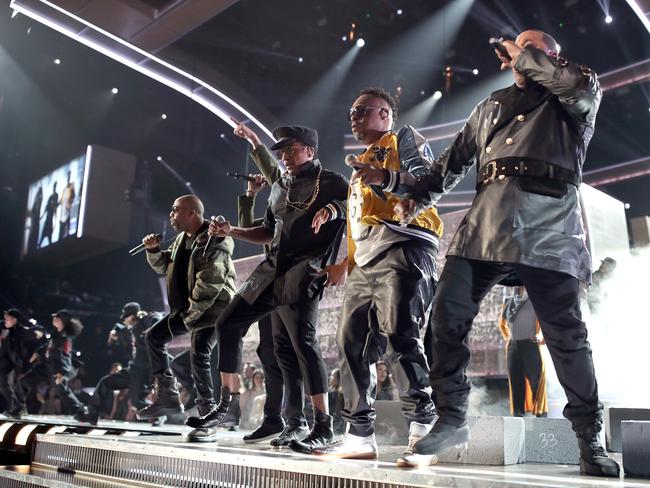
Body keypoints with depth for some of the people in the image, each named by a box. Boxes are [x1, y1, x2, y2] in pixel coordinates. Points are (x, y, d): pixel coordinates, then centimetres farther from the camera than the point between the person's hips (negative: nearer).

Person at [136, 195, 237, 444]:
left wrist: (192, 313, -20)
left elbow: (211, 282, -24)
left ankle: (207, 417, -7)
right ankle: (168, 396, 16)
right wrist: (153, 250, 2)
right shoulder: (182, 238, 11)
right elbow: (163, 266, 22)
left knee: (199, 356, -18)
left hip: (212, 307, -10)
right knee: (153, 336, 10)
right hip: (187, 306, 10)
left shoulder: (215, 240, -17)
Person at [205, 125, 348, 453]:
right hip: (272, 270, 8)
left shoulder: (331, 183, 2)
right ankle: (226, 402, 20)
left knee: (302, 340, -19)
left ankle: (323, 426, -13)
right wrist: (231, 231, 17)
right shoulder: (279, 188, 22)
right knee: (228, 324, 9)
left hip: (303, 272, -8)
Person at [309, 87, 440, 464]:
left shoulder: (405, 139, 11)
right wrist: (346, 262, 24)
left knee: (400, 335, -21)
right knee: (353, 341, 3)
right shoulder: (363, 162, 35)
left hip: (402, 246, -9)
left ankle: (425, 428, -20)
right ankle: (361, 436, 8)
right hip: (366, 259, 9)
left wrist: (386, 179, -20)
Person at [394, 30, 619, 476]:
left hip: (550, 227, -3)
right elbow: (455, 160, 28)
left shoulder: (570, 102, 17)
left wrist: (528, 58, 6)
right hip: (487, 223, 4)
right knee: (448, 315, -8)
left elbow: (586, 85, -8)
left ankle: (590, 439, 11)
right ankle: (452, 418, 5)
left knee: (566, 336, -3)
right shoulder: (492, 106, 29)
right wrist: (418, 197, 15)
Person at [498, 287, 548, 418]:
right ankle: (517, 412, 8)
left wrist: (543, 338, -10)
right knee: (516, 379, 4)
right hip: (513, 346, 5)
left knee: (536, 378, -8)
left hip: (530, 344, -5)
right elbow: (502, 323, 30)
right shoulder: (508, 302, 14)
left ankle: (541, 412, -5)